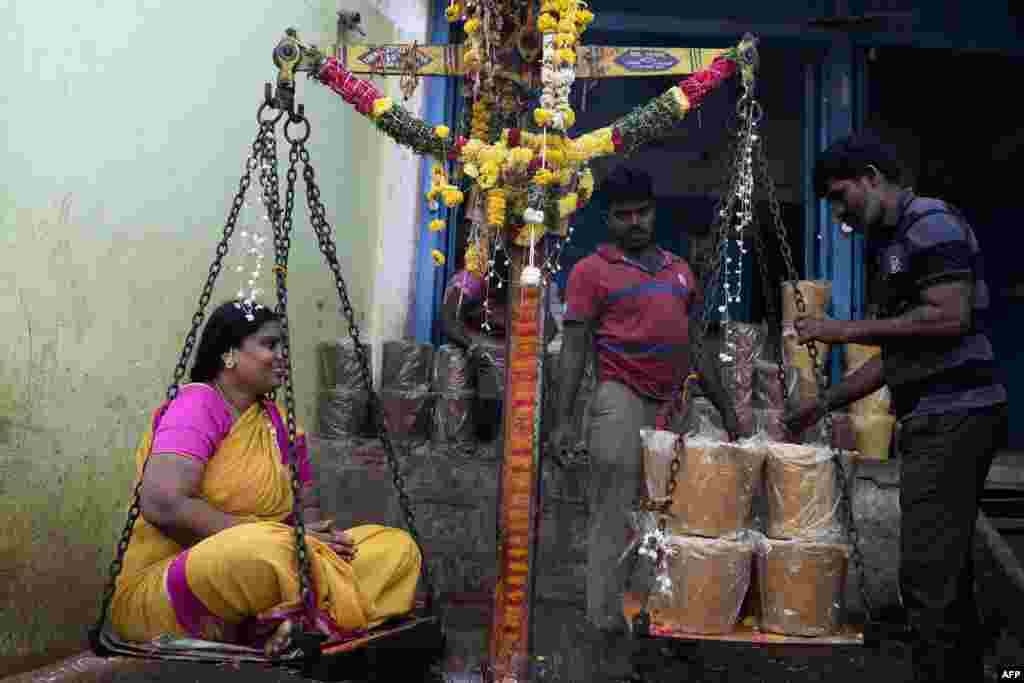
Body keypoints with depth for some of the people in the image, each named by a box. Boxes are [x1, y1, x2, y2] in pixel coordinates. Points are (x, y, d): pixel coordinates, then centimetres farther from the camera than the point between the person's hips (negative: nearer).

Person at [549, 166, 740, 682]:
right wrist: (562, 419, -13)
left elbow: (694, 346, 21)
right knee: (614, 518, -9)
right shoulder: (591, 271, 2)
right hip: (622, 400, -6)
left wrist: (725, 408, 19)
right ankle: (609, 634, -6)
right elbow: (574, 348, -4)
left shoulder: (679, 270, 18)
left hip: (675, 406, 6)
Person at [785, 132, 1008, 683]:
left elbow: (950, 317, -20)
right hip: (932, 420, 10)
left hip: (952, 417, -10)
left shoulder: (931, 223, -7)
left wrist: (848, 330, -14)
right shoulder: (893, 243, 21)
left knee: (927, 576, -11)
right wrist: (823, 404, 20)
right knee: (948, 573, 14)